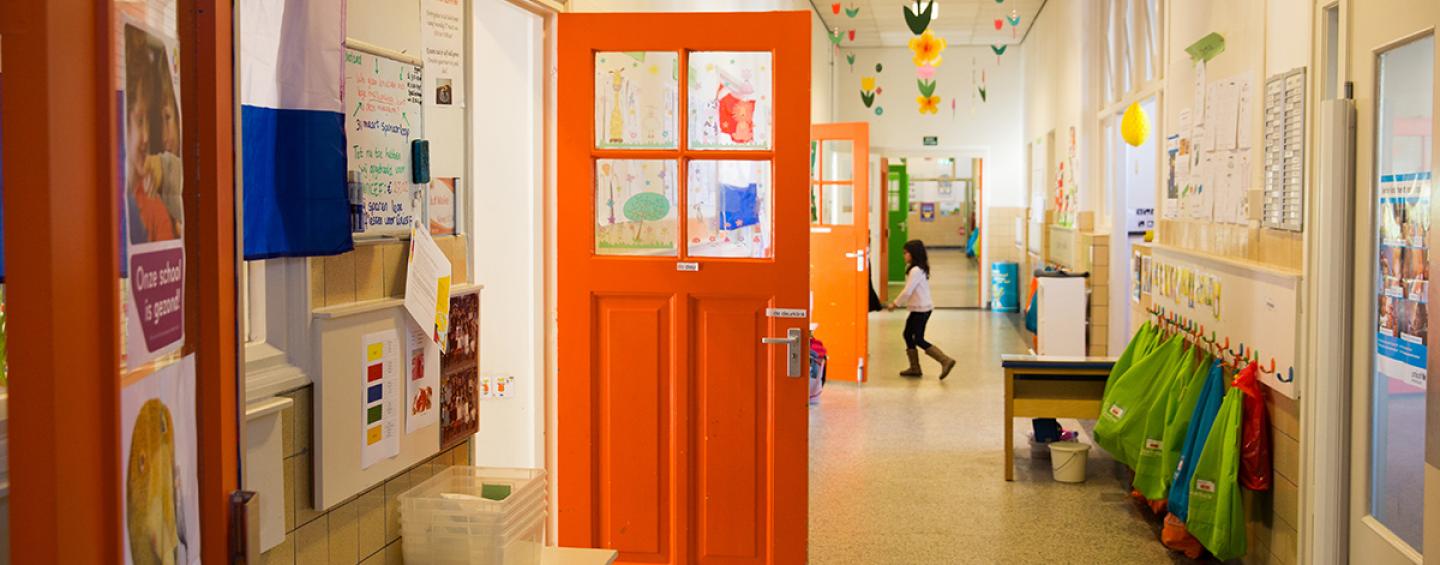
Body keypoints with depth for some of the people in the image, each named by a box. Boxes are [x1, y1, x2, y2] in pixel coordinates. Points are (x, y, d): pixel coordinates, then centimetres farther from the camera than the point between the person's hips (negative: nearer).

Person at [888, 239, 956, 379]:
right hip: (920, 308, 10)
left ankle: (945, 360, -10)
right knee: (908, 335, 15)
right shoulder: (921, 269, 11)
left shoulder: (915, 271, -20)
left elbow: (907, 291, -21)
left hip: (921, 309, -10)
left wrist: (895, 304, -10)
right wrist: (900, 303, 13)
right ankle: (914, 368, 18)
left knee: (918, 340, -5)